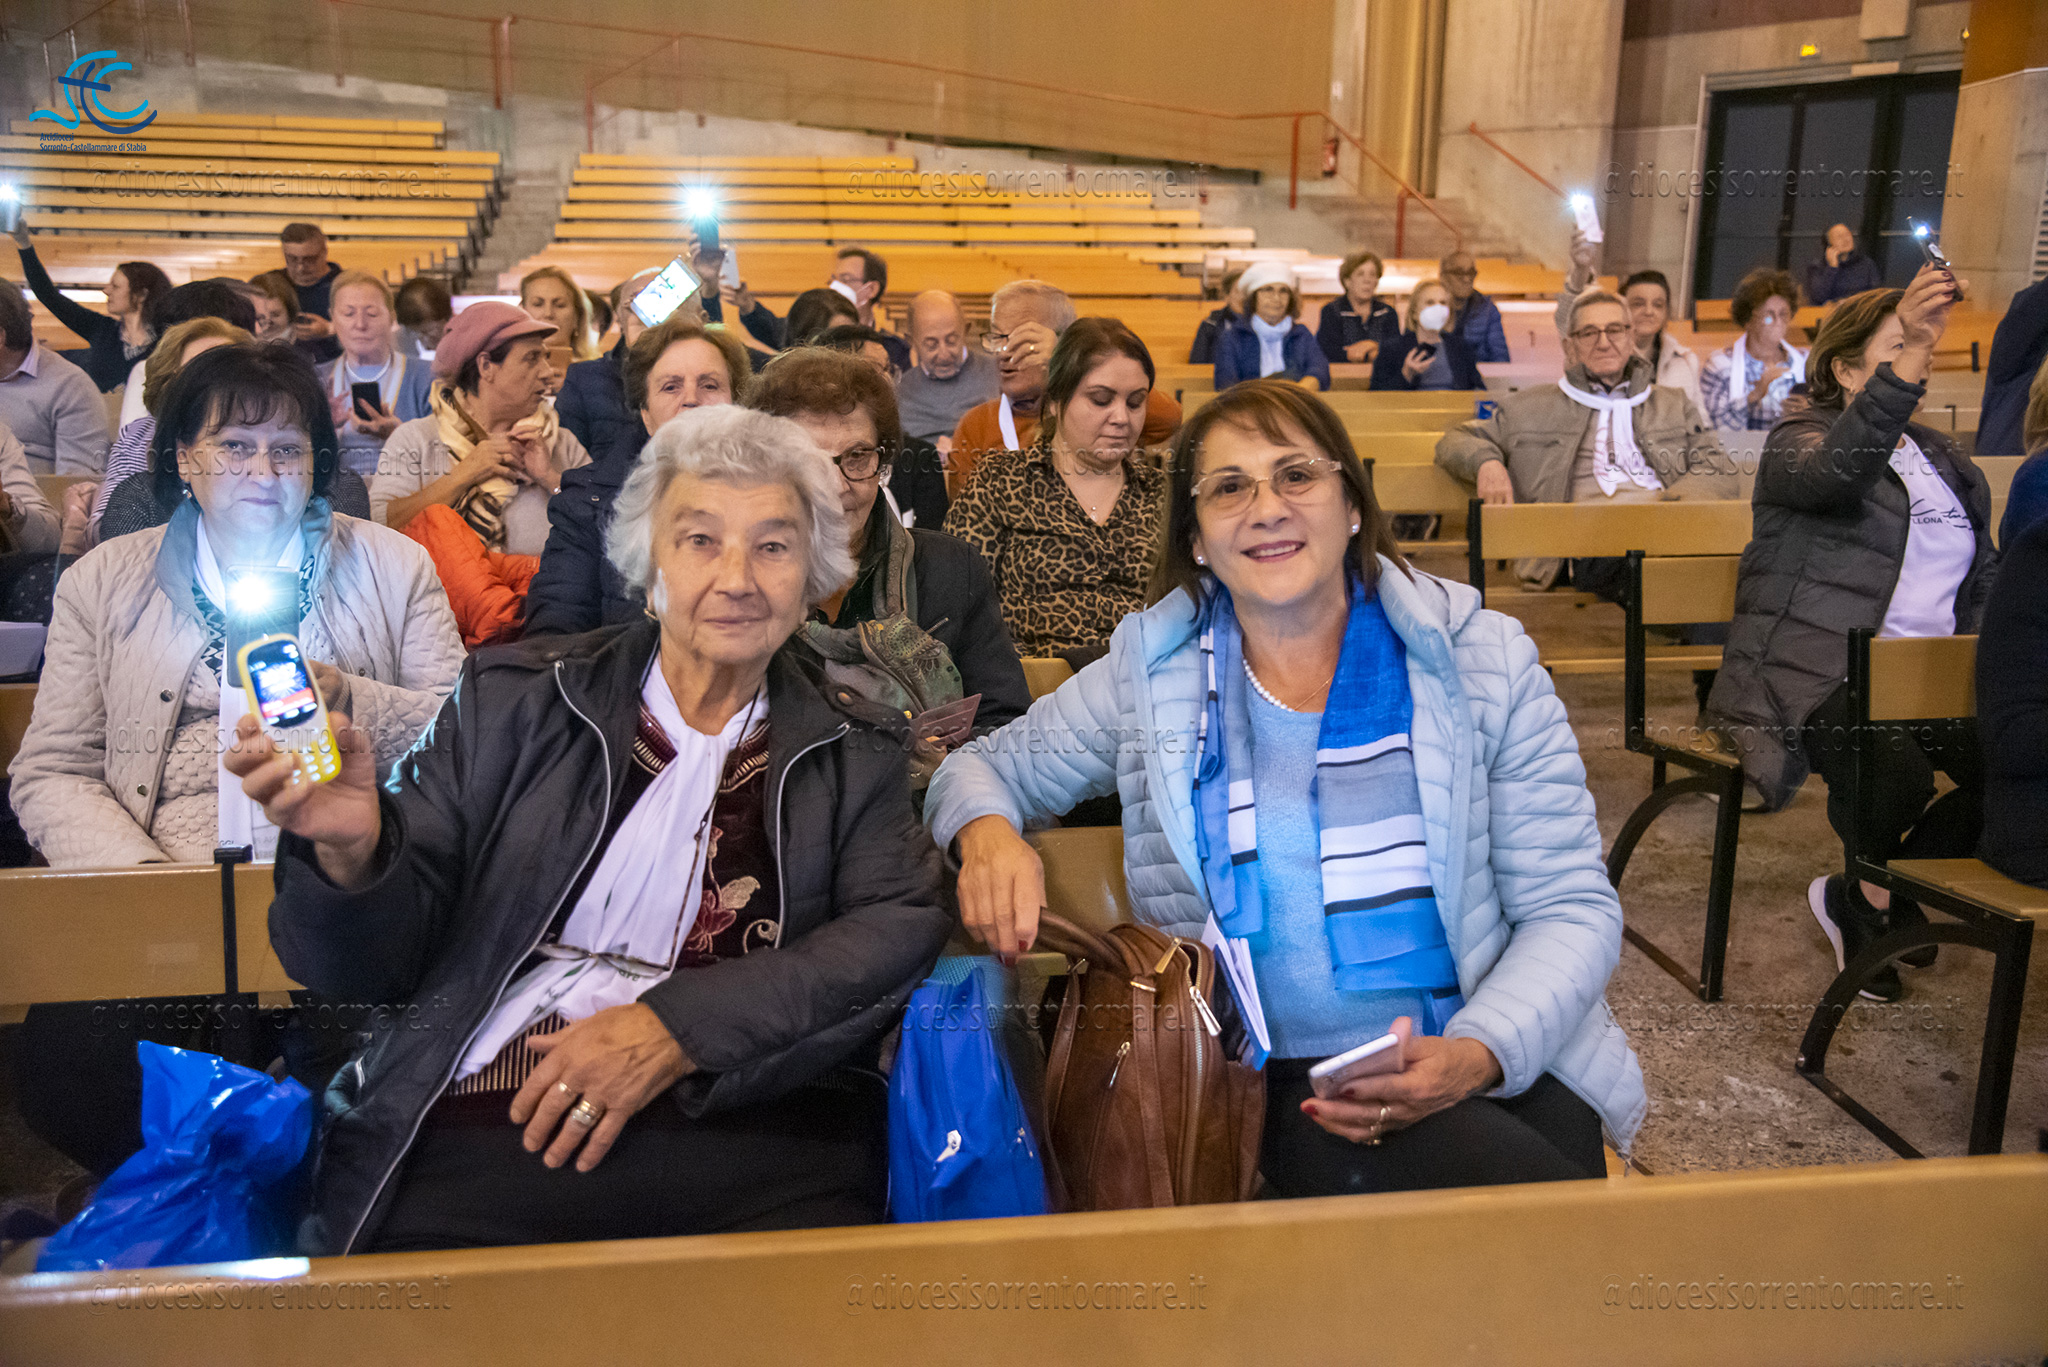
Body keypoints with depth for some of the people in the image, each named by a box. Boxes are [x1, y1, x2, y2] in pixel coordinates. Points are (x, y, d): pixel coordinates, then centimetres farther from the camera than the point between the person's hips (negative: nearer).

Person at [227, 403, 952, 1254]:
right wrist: (352, 846, -14)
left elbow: (909, 928, -2)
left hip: (747, 1131, 0)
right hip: (475, 1136, 1)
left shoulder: (849, 761, 13)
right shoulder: (511, 701, 13)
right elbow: (376, 962, 11)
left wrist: (678, 1026, -13)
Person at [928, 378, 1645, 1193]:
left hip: (1513, 1058, 1)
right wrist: (987, 834, -9)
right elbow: (986, 767, 17)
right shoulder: (1147, 676, 6)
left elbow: (1573, 905, 2)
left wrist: (1479, 1053, -17)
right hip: (1292, 1088, -1)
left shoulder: (1486, 660, 3)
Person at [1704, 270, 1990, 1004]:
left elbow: (1984, 580, 28)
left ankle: (1860, 897, 2)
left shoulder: (1946, 463, 23)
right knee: (1896, 773, -34)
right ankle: (1875, 887, 4)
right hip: (1817, 677, -7)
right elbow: (1838, 470, -26)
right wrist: (1910, 361, -37)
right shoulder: (1800, 442, 0)